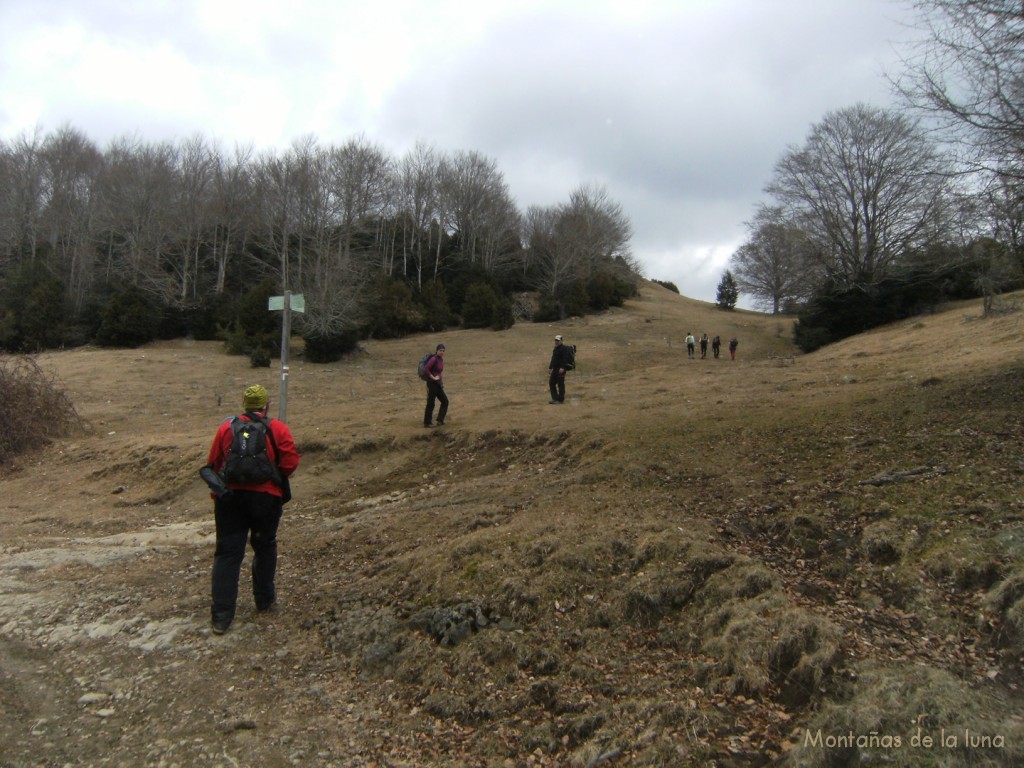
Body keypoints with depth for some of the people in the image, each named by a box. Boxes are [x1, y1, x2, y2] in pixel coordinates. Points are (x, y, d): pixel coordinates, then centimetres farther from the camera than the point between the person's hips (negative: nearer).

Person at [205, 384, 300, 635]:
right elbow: (290, 462, -11)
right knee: (265, 547, 18)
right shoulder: (277, 429, -5)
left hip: (230, 497, 2)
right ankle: (264, 598, 31)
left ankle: (221, 615, 4)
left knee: (228, 552, 5)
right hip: (266, 497, -1)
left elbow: (213, 463, 5)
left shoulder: (226, 428, 2)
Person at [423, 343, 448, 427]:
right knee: (430, 403, -1)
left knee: (445, 401, 10)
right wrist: (433, 377, -18)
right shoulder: (434, 359, -15)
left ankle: (440, 420, 15)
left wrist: (442, 382, 15)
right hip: (432, 383, -9)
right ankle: (427, 422, 10)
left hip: (438, 384, 9)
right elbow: (425, 369, -24)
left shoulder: (441, 359, 10)